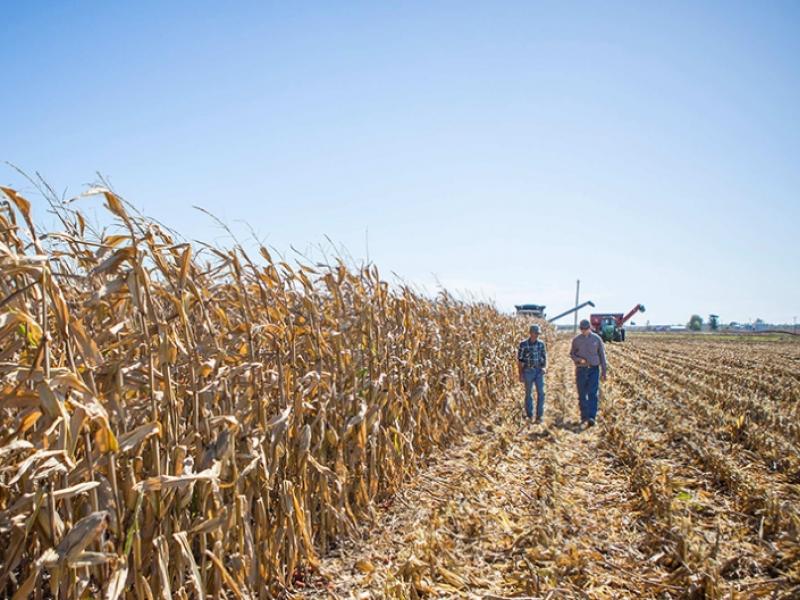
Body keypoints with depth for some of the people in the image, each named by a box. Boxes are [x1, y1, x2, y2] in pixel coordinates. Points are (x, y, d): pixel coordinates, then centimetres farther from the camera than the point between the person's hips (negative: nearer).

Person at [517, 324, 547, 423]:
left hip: (539, 371, 2)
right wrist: (520, 375, -6)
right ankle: (529, 416, 18)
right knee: (528, 393, 7)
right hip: (528, 371, -2)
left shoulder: (541, 344, 2)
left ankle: (539, 416, 3)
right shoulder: (523, 344, -8)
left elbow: (544, 357, 9)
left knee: (541, 393, -5)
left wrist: (545, 367, -10)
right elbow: (519, 360, -5)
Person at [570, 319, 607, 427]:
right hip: (581, 370, 1)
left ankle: (591, 418, -18)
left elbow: (602, 356, 4)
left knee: (592, 394, -11)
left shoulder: (597, 339, -1)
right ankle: (584, 416, 17)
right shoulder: (576, 340, 1)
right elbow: (572, 354, 7)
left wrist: (604, 371, 2)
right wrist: (579, 360, -16)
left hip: (594, 370, -1)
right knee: (582, 395, 5)